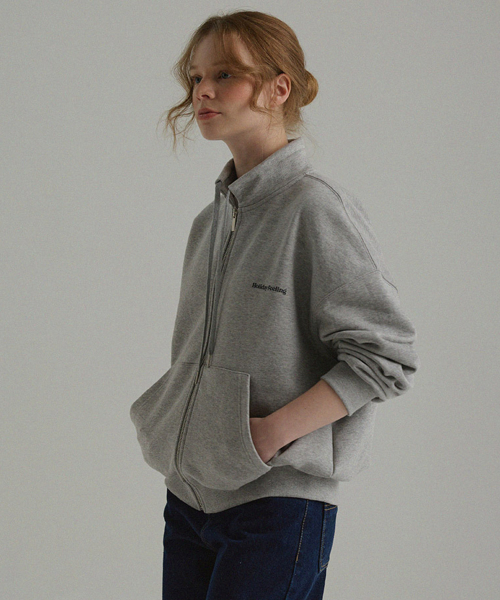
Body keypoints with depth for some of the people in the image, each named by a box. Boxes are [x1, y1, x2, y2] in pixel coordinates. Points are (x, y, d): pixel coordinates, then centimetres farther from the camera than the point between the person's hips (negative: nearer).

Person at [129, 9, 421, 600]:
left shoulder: (316, 207, -12)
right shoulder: (210, 221, 11)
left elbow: (386, 356, -15)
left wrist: (273, 432, -19)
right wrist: (165, 420, 4)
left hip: (277, 503, -7)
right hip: (189, 493, 7)